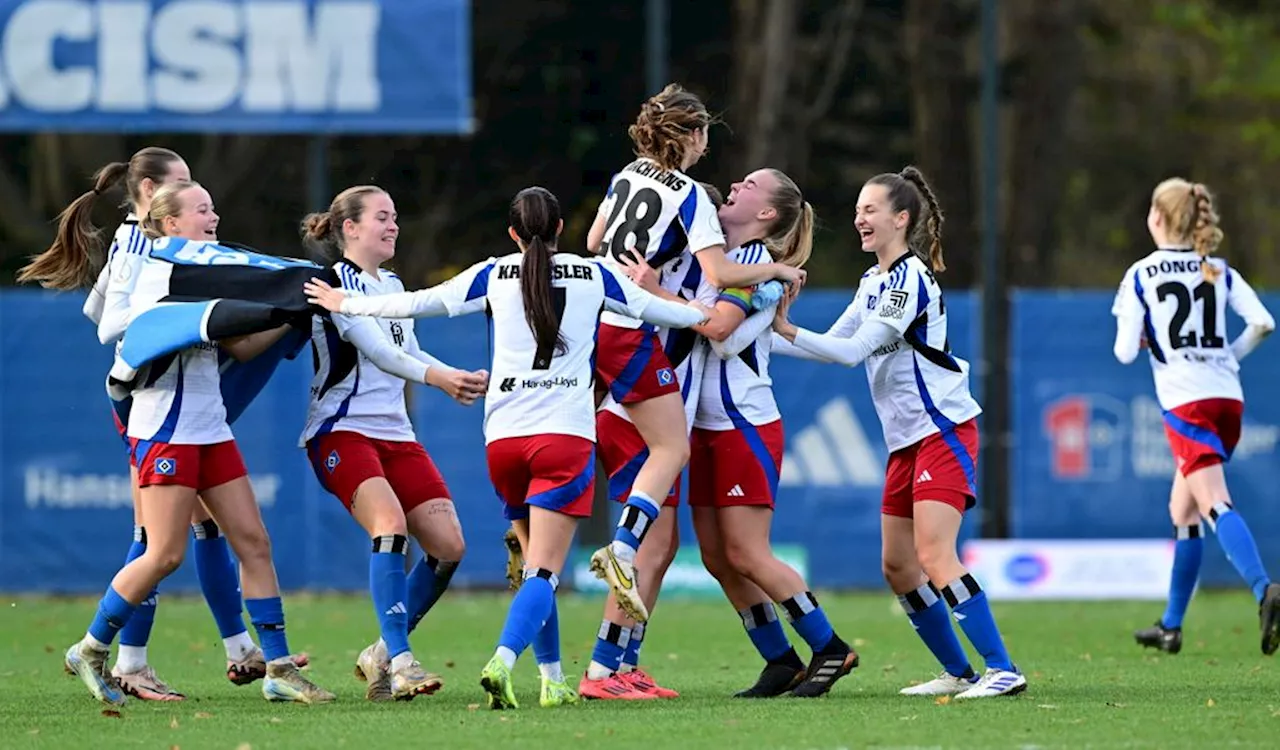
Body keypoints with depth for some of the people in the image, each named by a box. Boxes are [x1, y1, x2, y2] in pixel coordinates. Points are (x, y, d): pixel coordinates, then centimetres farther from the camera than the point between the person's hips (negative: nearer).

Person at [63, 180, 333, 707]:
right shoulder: (157, 274, -9)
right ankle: (91, 651, 8)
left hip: (210, 429, 8)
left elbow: (240, 347, 16)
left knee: (253, 540, 1)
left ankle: (279, 670, 2)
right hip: (165, 429, -8)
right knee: (166, 554, -9)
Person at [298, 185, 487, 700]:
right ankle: (399, 663, -31)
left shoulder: (392, 285, 19)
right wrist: (436, 376, -33)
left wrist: (459, 379, 8)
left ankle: (382, 656, 9)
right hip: (341, 432, -8)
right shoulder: (335, 283, -7)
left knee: (448, 546, -5)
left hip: (395, 434, 8)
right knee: (391, 526, -29)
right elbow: (378, 350, -20)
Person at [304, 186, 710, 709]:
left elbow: (419, 303, 10)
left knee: (537, 560, 18)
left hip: (503, 437, 2)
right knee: (544, 570, -9)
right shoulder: (593, 275, 7)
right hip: (566, 436, -2)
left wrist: (345, 305, 24)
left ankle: (552, 679, 17)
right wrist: (707, 314, 38)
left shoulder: (494, 275, 7)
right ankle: (501, 663, -31)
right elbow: (653, 308, 19)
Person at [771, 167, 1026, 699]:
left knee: (933, 556, -19)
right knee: (897, 566, 7)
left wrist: (785, 330, -24)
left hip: (944, 430, -10)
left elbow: (853, 351, -20)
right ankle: (959, 673, 15)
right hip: (906, 440, 10)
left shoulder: (910, 280, -14)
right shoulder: (875, 281, 14)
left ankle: (1002, 670, -20)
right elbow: (837, 345, 19)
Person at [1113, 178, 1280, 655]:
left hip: (1185, 402, -6)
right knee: (1182, 511, 18)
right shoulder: (1220, 272, 11)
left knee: (1213, 504, -18)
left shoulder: (1141, 276, -1)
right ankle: (1171, 625, 24)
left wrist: (1141, 340, 18)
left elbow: (1125, 352, -4)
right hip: (1228, 396, 6)